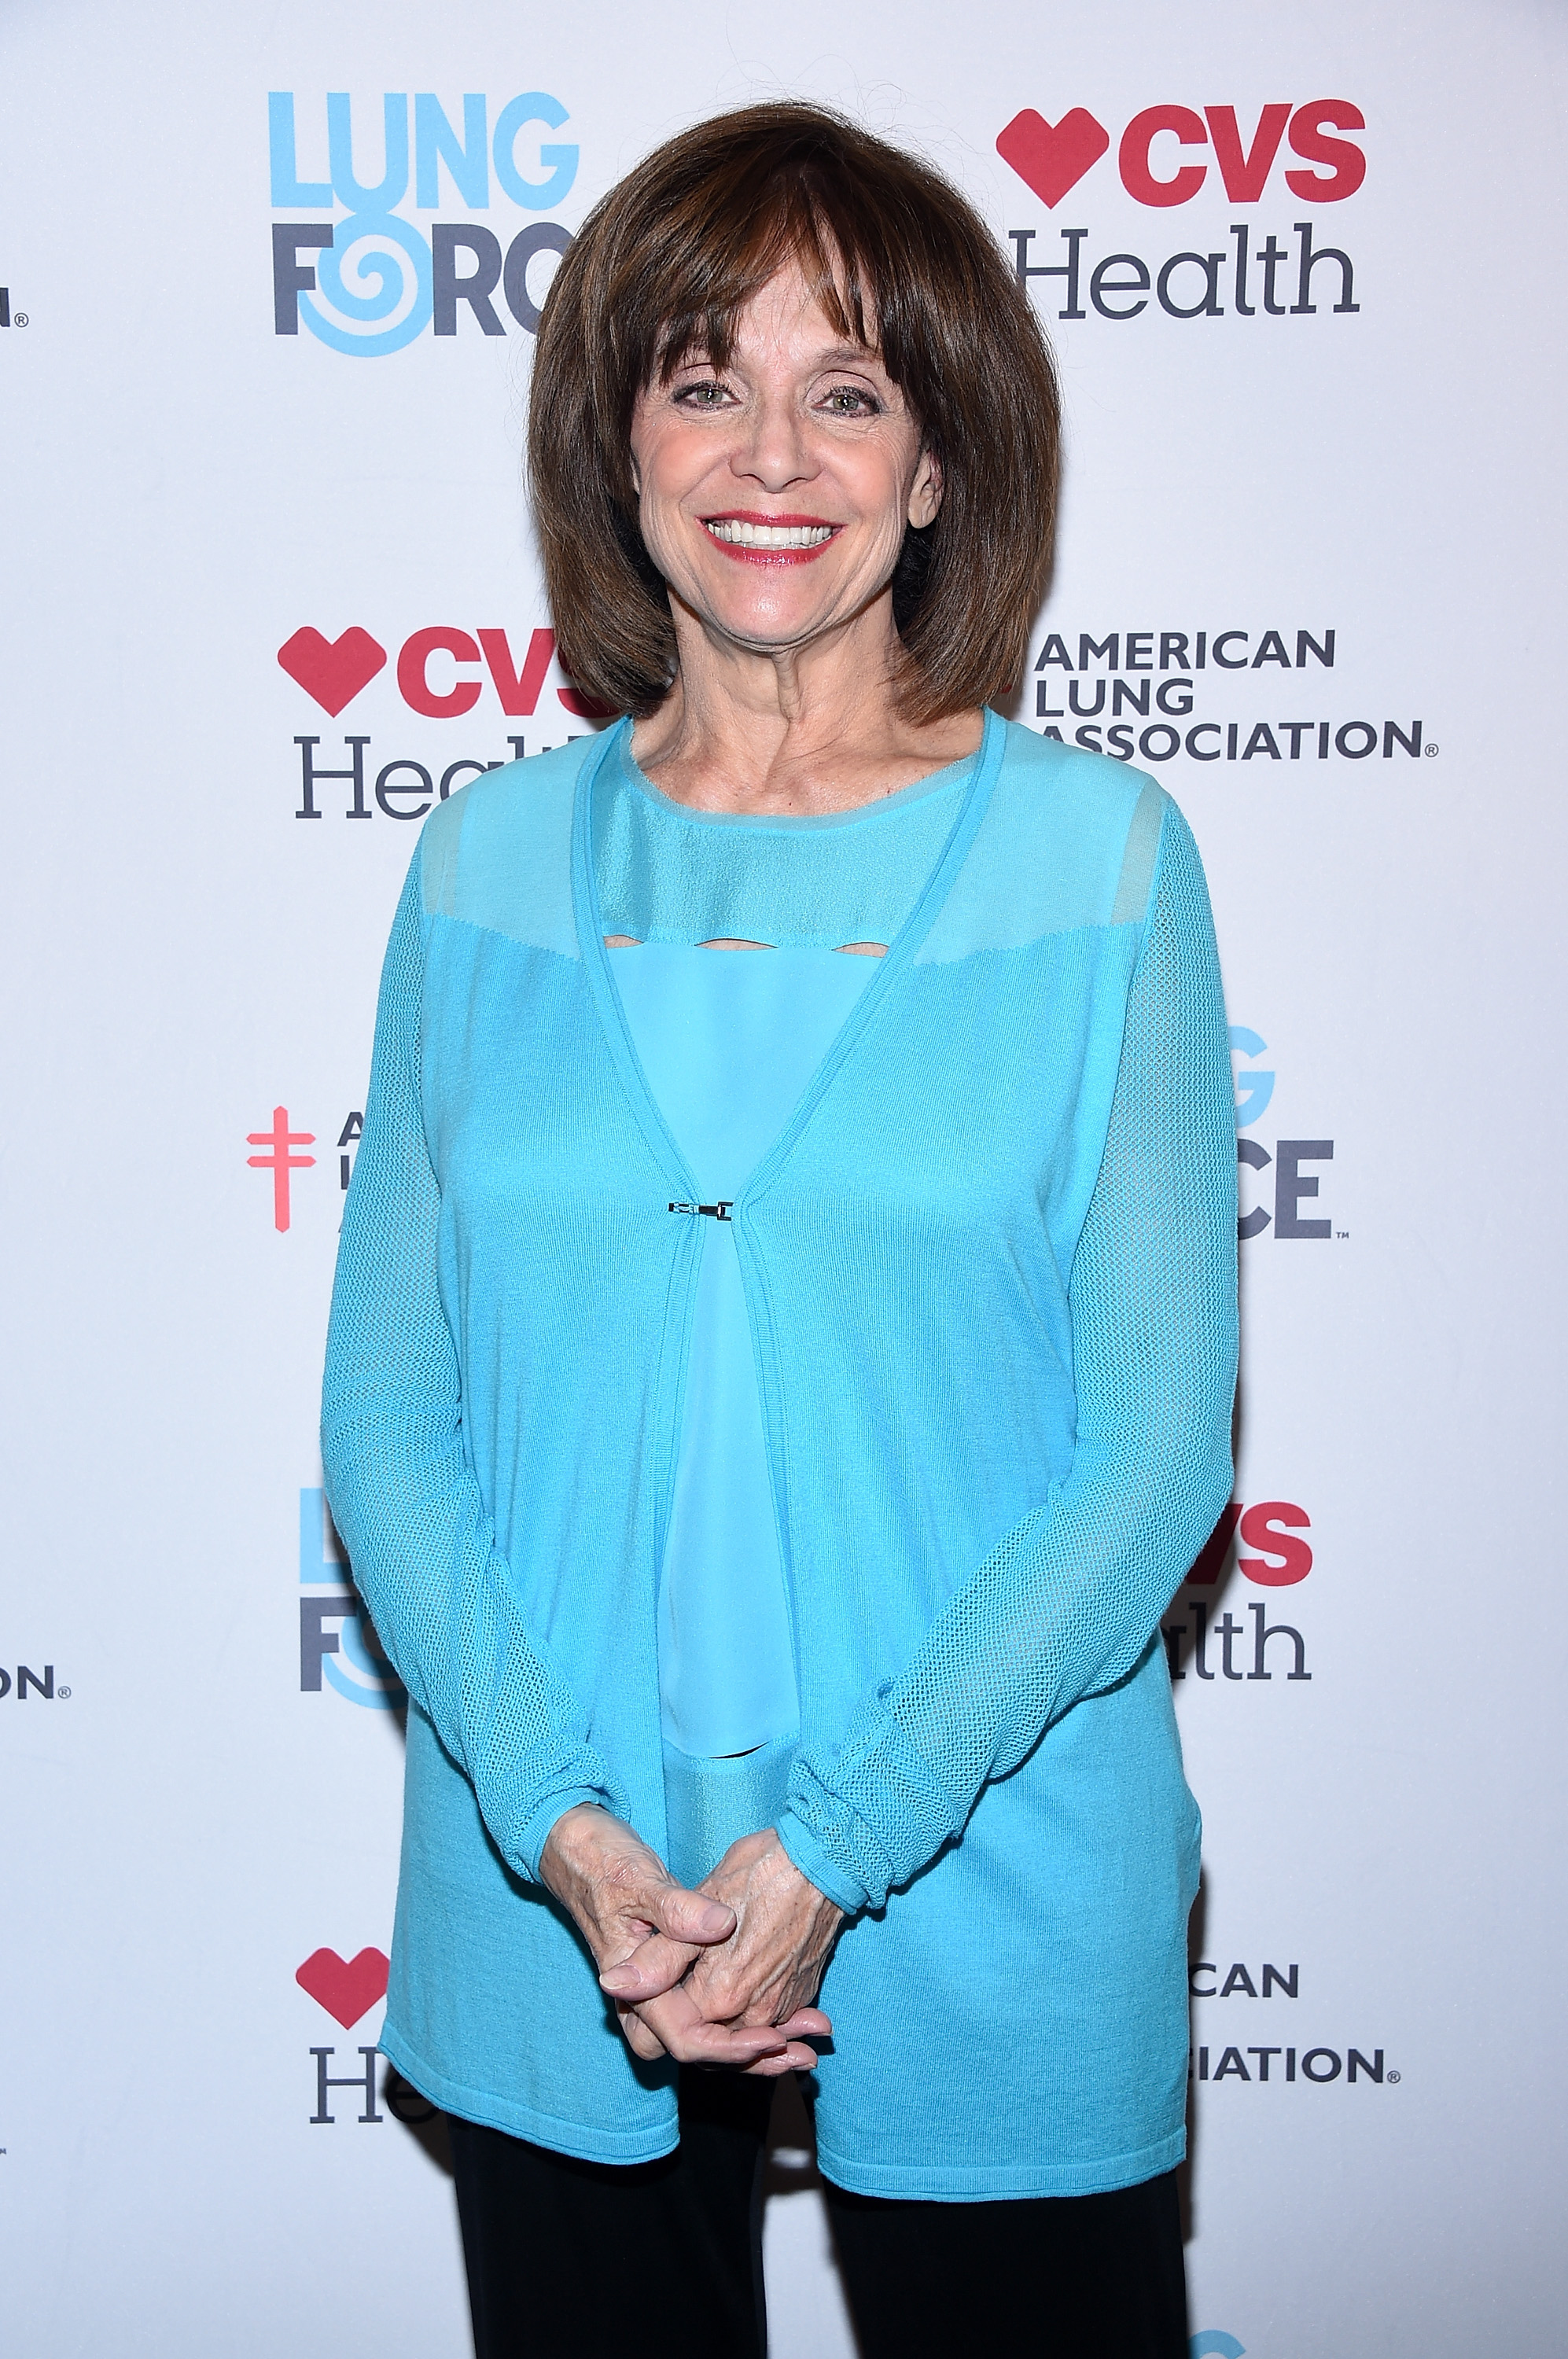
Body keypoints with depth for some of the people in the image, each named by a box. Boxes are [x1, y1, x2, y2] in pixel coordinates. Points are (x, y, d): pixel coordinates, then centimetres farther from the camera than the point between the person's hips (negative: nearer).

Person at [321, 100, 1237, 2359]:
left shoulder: (1093, 857, -5)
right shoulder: (490, 865, 2)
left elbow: (1159, 1438, -7)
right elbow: (386, 1415, 1)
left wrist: (836, 1846, -14)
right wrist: (564, 1827, -12)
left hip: (994, 1920, -1)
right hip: (548, 1923, 2)